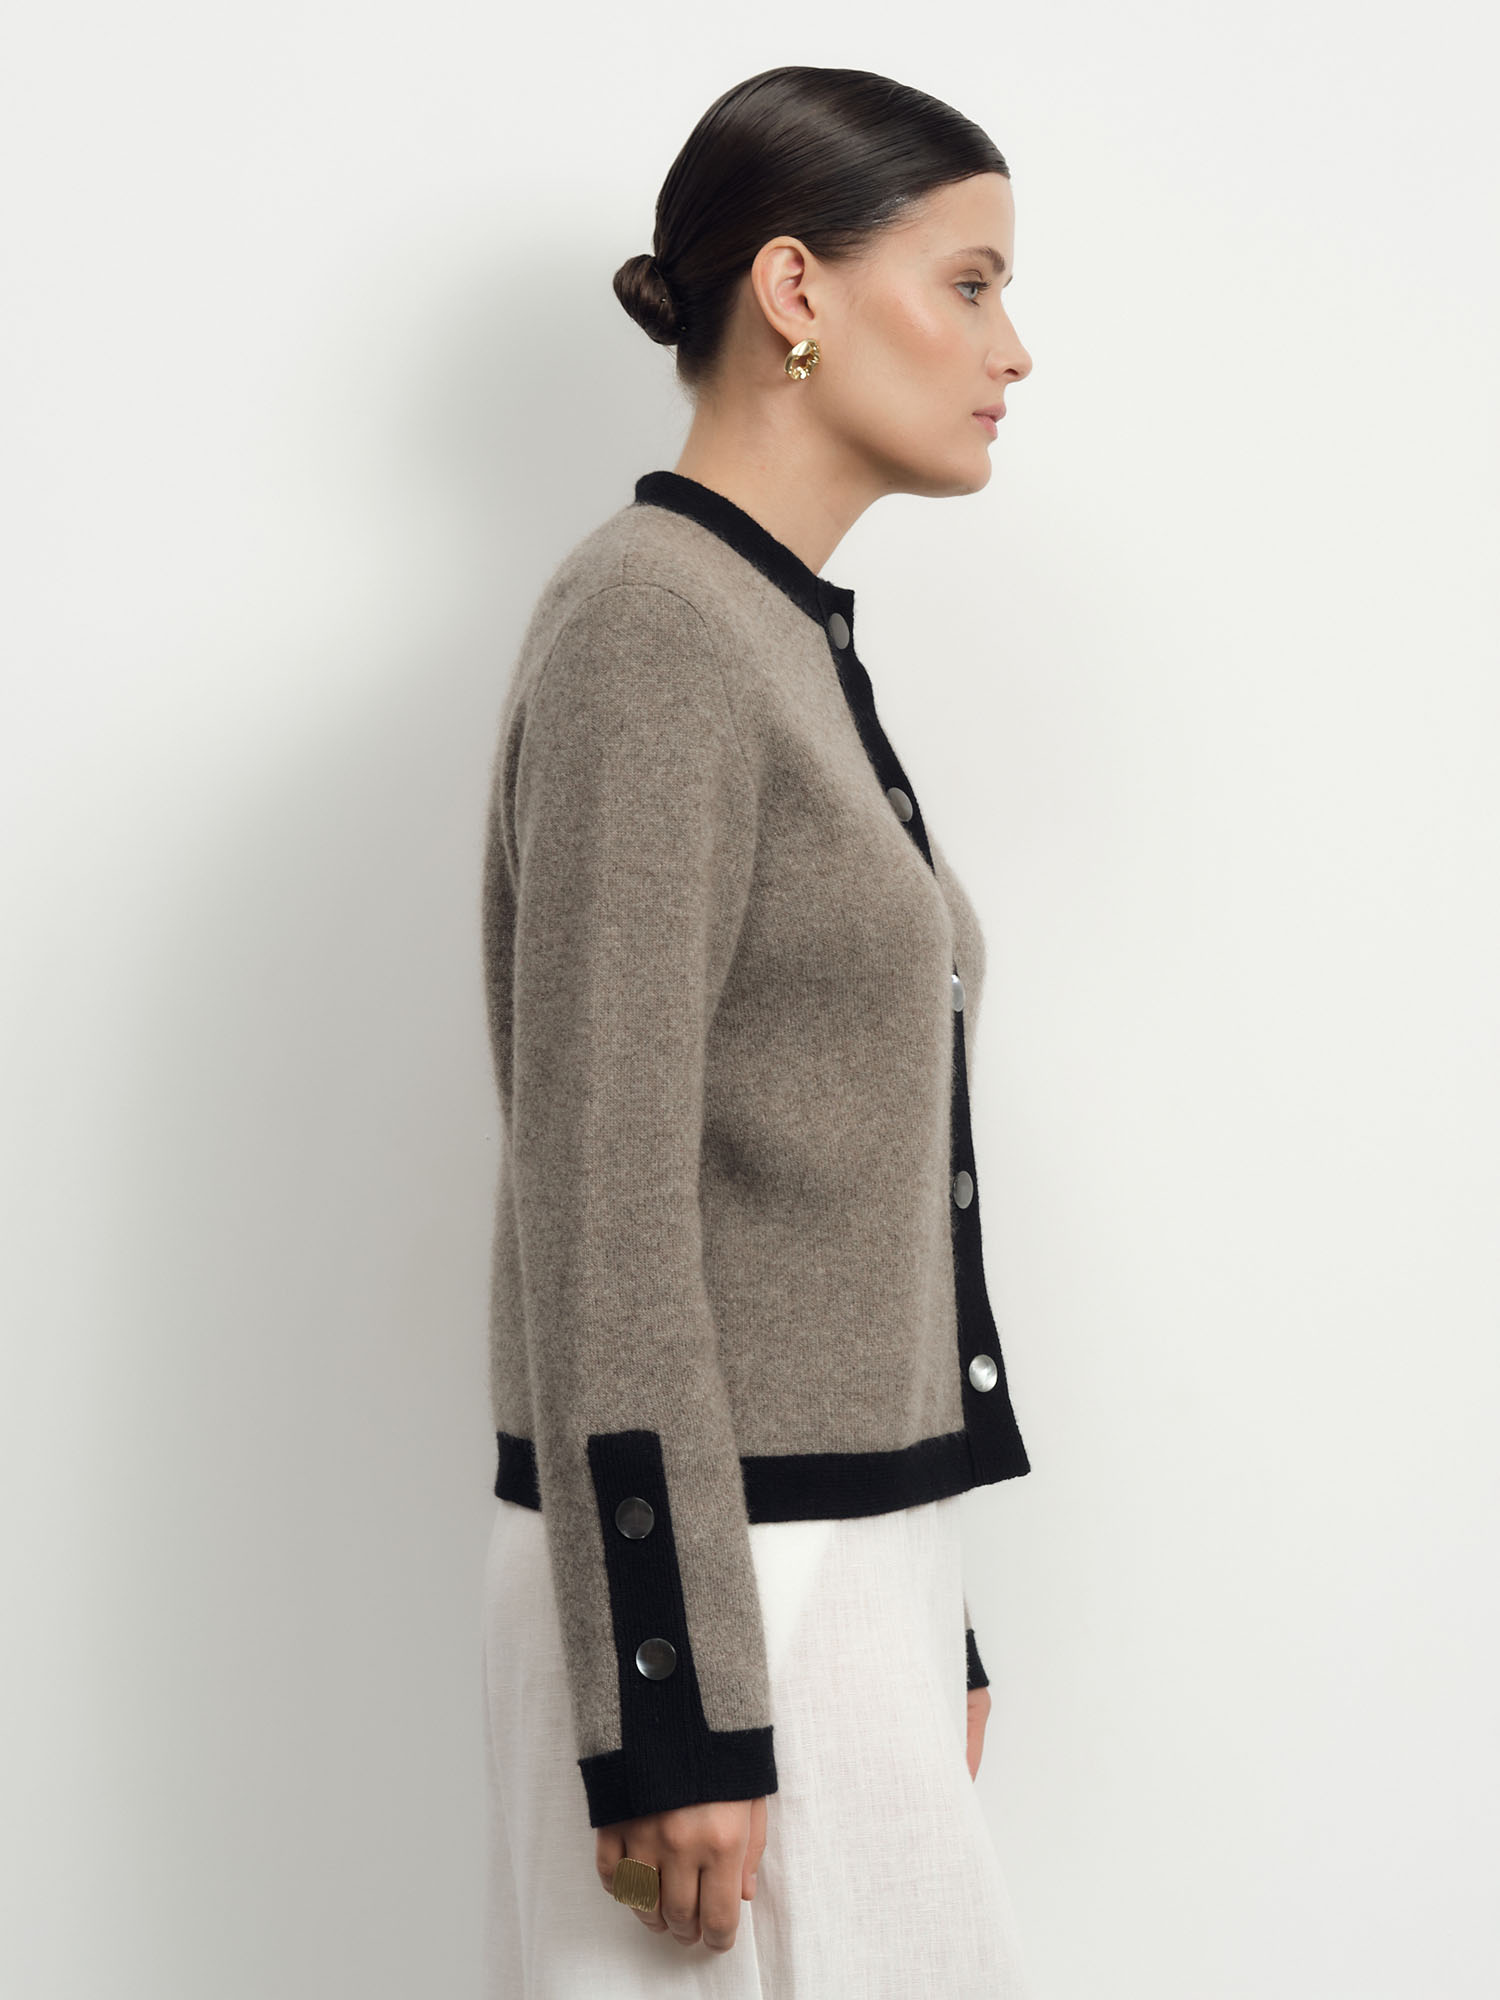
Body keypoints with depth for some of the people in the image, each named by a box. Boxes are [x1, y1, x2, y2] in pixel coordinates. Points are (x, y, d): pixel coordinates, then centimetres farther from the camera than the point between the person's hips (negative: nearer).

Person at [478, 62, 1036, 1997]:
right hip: (705, 1573, -8)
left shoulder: (799, 643, 15)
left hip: (844, 1549, 9)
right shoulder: (648, 625, -13)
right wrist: (674, 1720, -20)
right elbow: (598, 1191, -19)